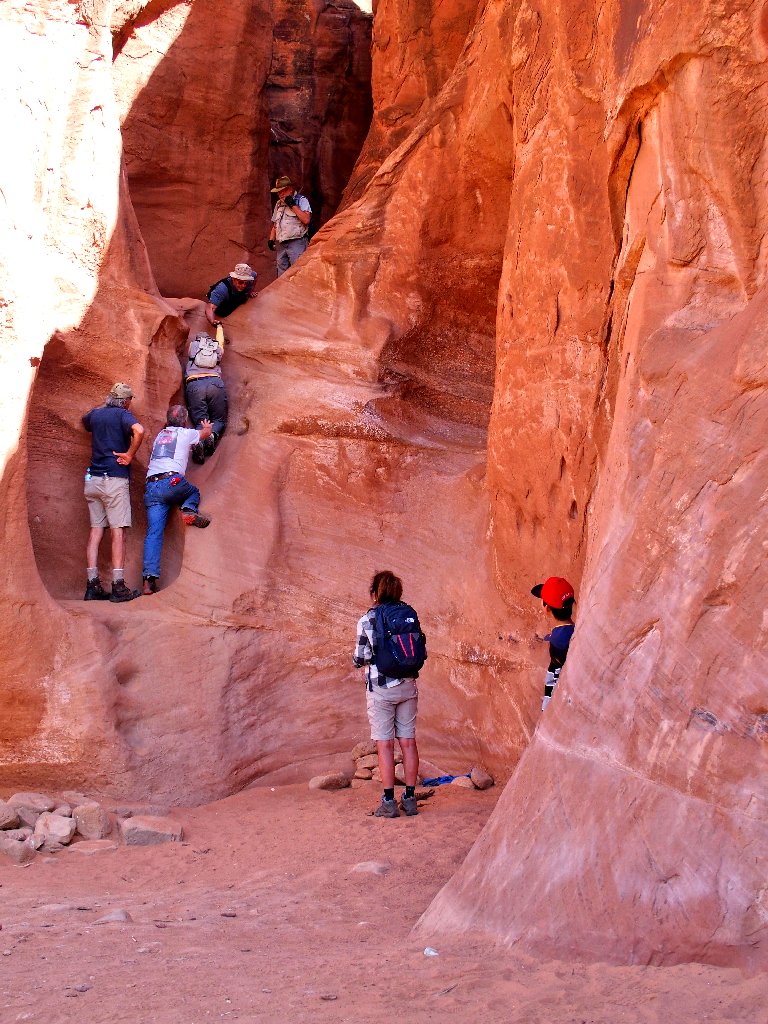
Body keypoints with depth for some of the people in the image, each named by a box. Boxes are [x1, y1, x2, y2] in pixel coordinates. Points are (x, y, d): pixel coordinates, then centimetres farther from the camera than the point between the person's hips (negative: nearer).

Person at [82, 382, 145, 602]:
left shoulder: (95, 414, 14)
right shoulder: (123, 414, -4)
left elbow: (85, 422, 39)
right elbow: (138, 430, -26)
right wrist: (130, 455, -14)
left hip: (93, 479, 6)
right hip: (115, 478, -6)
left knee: (95, 531, 6)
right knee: (118, 532, -6)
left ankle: (92, 585, 2)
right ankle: (118, 587, -10)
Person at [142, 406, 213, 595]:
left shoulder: (161, 434, 25)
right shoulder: (186, 434, 12)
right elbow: (206, 433, 34)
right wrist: (206, 427, 58)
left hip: (151, 488, 4)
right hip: (172, 482, -4)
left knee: (154, 533, -1)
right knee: (193, 491, 29)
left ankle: (149, 579, -13)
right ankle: (189, 510, -6)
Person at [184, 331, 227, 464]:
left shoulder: (192, 345, 24)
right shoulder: (217, 347, 26)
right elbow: (221, 340, 52)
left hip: (194, 385, 0)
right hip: (215, 382, 0)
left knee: (201, 422, -1)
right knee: (219, 420, 9)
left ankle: (198, 440, -36)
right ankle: (212, 435, -27)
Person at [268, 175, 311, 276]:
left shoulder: (301, 200, 1)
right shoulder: (278, 204, 21)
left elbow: (306, 220, -14)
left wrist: (293, 205, -11)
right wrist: (271, 239, 11)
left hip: (297, 242, -7)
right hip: (281, 245, 7)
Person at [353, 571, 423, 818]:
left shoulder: (367, 620, -8)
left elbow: (360, 659, -6)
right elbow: (422, 654, 6)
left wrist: (357, 658, 16)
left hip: (380, 688, -4)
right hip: (408, 685, 4)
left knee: (385, 744, 0)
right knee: (408, 741, 8)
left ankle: (389, 802, 0)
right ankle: (410, 798, 12)